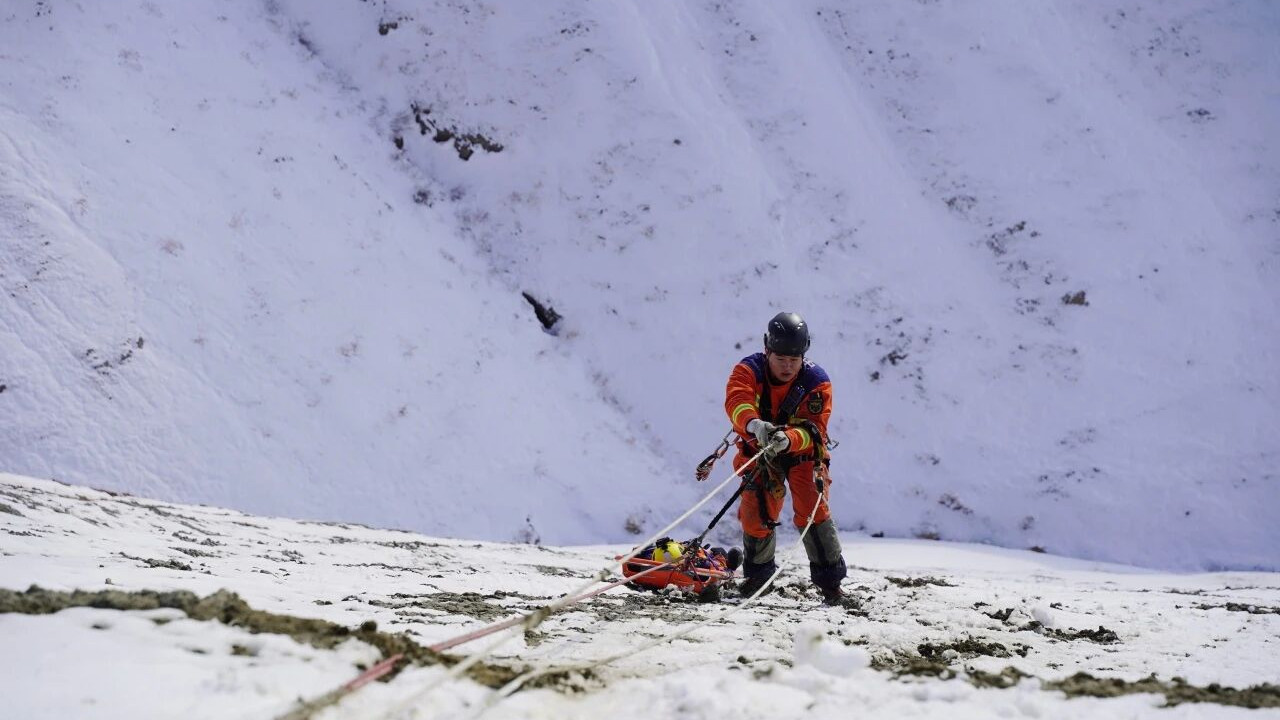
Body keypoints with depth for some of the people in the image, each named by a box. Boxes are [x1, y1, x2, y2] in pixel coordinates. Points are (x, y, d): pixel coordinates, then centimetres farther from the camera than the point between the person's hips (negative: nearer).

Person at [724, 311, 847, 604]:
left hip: (802, 451, -1)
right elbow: (737, 401, -42)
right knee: (755, 512, -6)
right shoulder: (748, 370, -21)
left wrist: (787, 439, -53)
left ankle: (829, 577, -7)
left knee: (812, 508, -18)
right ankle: (758, 571, 21)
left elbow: (814, 429, -31)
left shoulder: (817, 383, -21)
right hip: (758, 449, 1)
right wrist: (755, 425, -64)